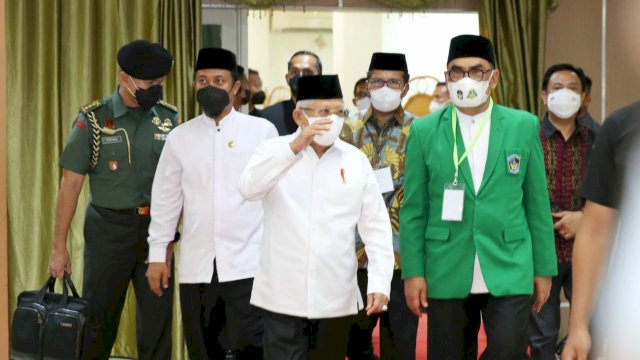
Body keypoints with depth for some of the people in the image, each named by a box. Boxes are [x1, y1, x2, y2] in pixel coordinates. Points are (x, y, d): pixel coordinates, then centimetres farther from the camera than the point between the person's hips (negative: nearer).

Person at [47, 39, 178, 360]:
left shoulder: (168, 118, 3)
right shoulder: (93, 120, -5)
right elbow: (71, 184, -4)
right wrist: (58, 247, -7)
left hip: (156, 228, 2)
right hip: (109, 228, -2)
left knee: (158, 321, 6)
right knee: (98, 320, 6)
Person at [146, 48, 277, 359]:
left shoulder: (262, 131, 1)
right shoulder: (180, 137, 8)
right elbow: (166, 200, 11)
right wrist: (157, 255, 9)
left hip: (248, 263, -3)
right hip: (196, 265, 3)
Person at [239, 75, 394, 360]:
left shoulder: (356, 159, 5)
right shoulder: (275, 151, 1)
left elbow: (376, 225, 4)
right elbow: (249, 188, -18)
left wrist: (379, 282, -6)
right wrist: (295, 146, -25)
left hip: (337, 298, 2)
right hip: (283, 297, -2)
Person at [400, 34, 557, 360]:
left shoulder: (524, 126, 4)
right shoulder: (424, 131, 2)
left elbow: (537, 204, 6)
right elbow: (413, 210, 3)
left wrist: (544, 268, 5)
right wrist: (413, 272, -2)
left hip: (509, 270, 0)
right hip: (447, 273, 1)